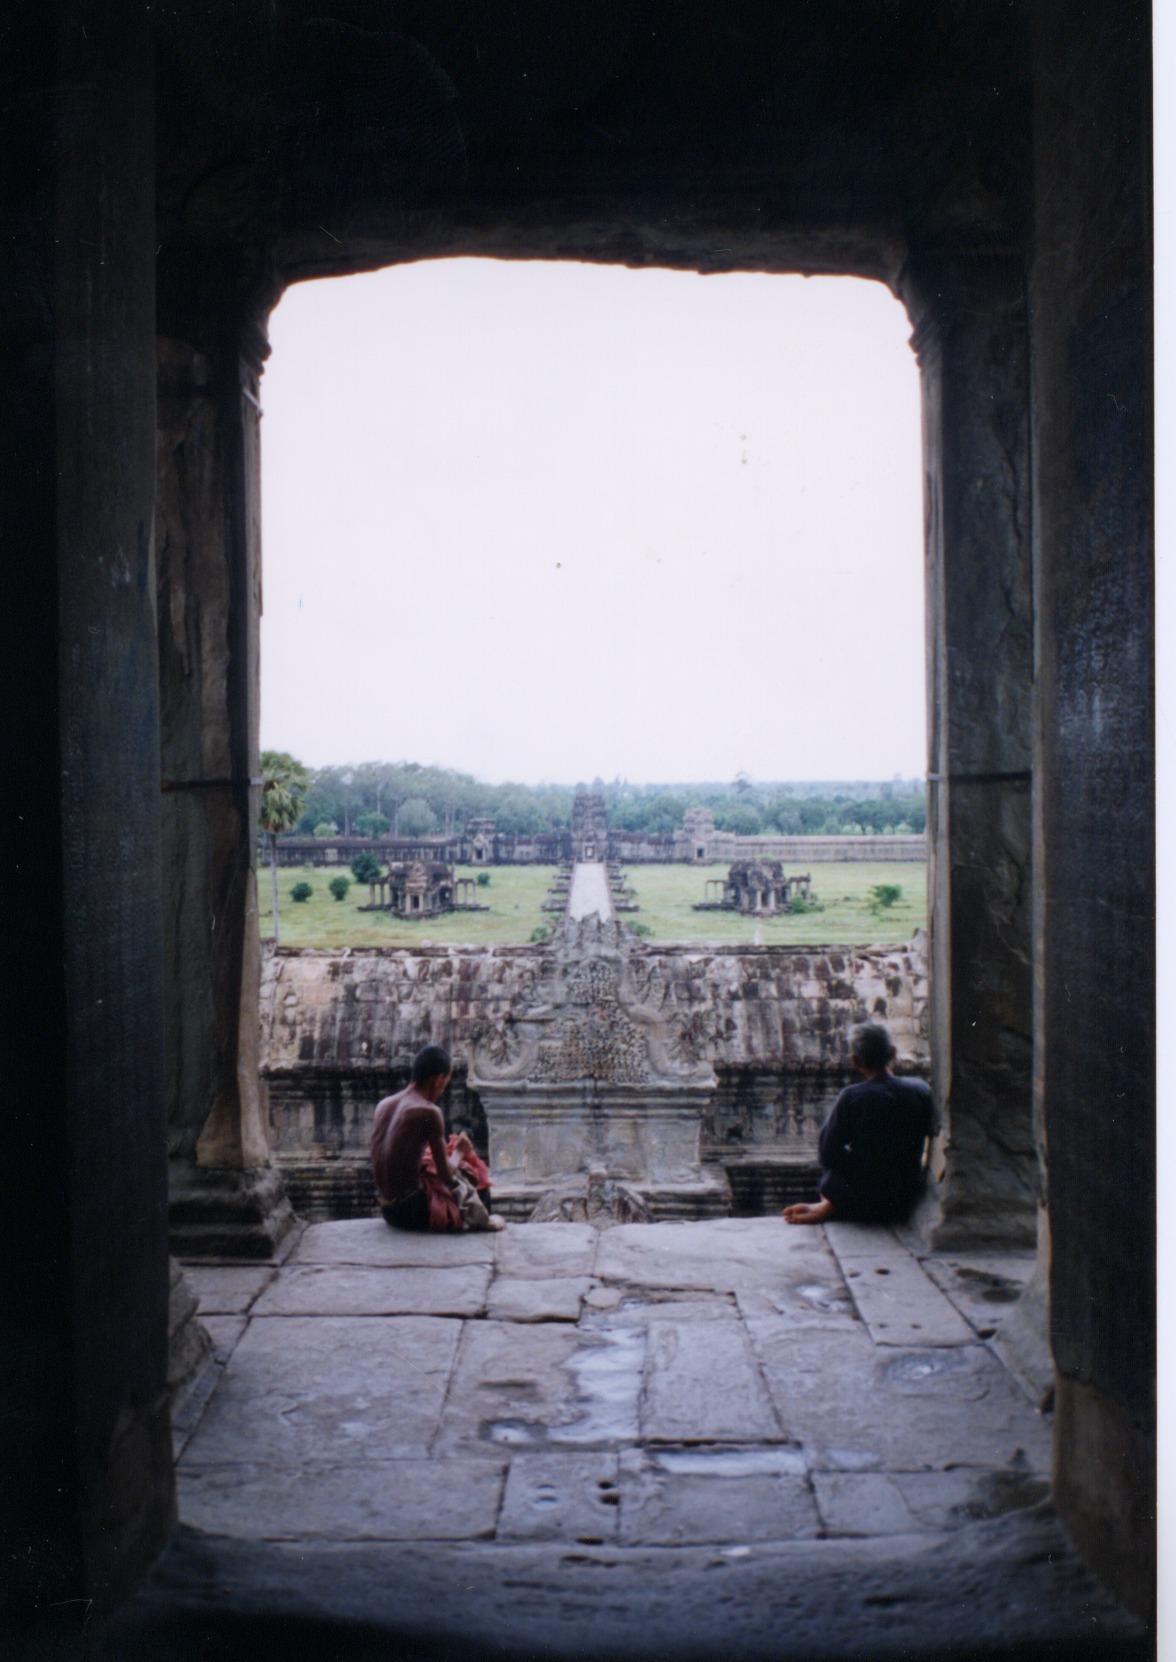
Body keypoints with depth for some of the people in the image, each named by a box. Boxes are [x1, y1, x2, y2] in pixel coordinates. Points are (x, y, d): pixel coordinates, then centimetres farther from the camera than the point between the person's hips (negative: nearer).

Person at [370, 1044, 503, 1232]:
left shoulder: (384, 1105, 4)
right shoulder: (429, 1112, -17)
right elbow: (446, 1175, -12)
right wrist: (459, 1153, 9)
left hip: (387, 1209, 7)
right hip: (412, 1210, -7)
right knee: (474, 1175, 14)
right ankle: (480, 1221, 34)